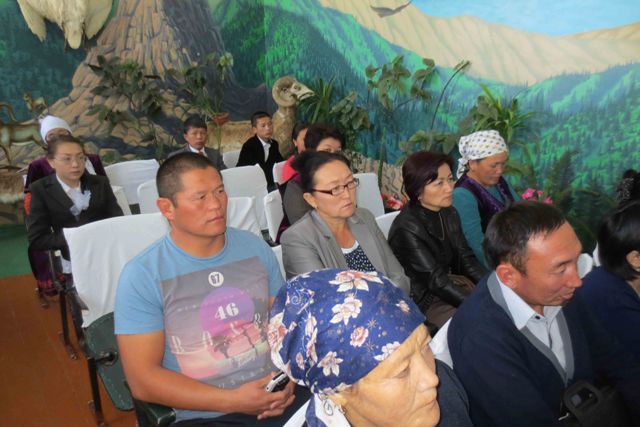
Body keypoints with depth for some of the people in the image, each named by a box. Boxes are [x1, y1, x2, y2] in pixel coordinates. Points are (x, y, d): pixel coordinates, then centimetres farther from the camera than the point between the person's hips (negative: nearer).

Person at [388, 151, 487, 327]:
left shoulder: (449, 214, 3)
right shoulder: (406, 229, -22)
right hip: (425, 301, -7)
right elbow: (437, 282, -23)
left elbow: (466, 260, 4)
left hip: (455, 284, 8)